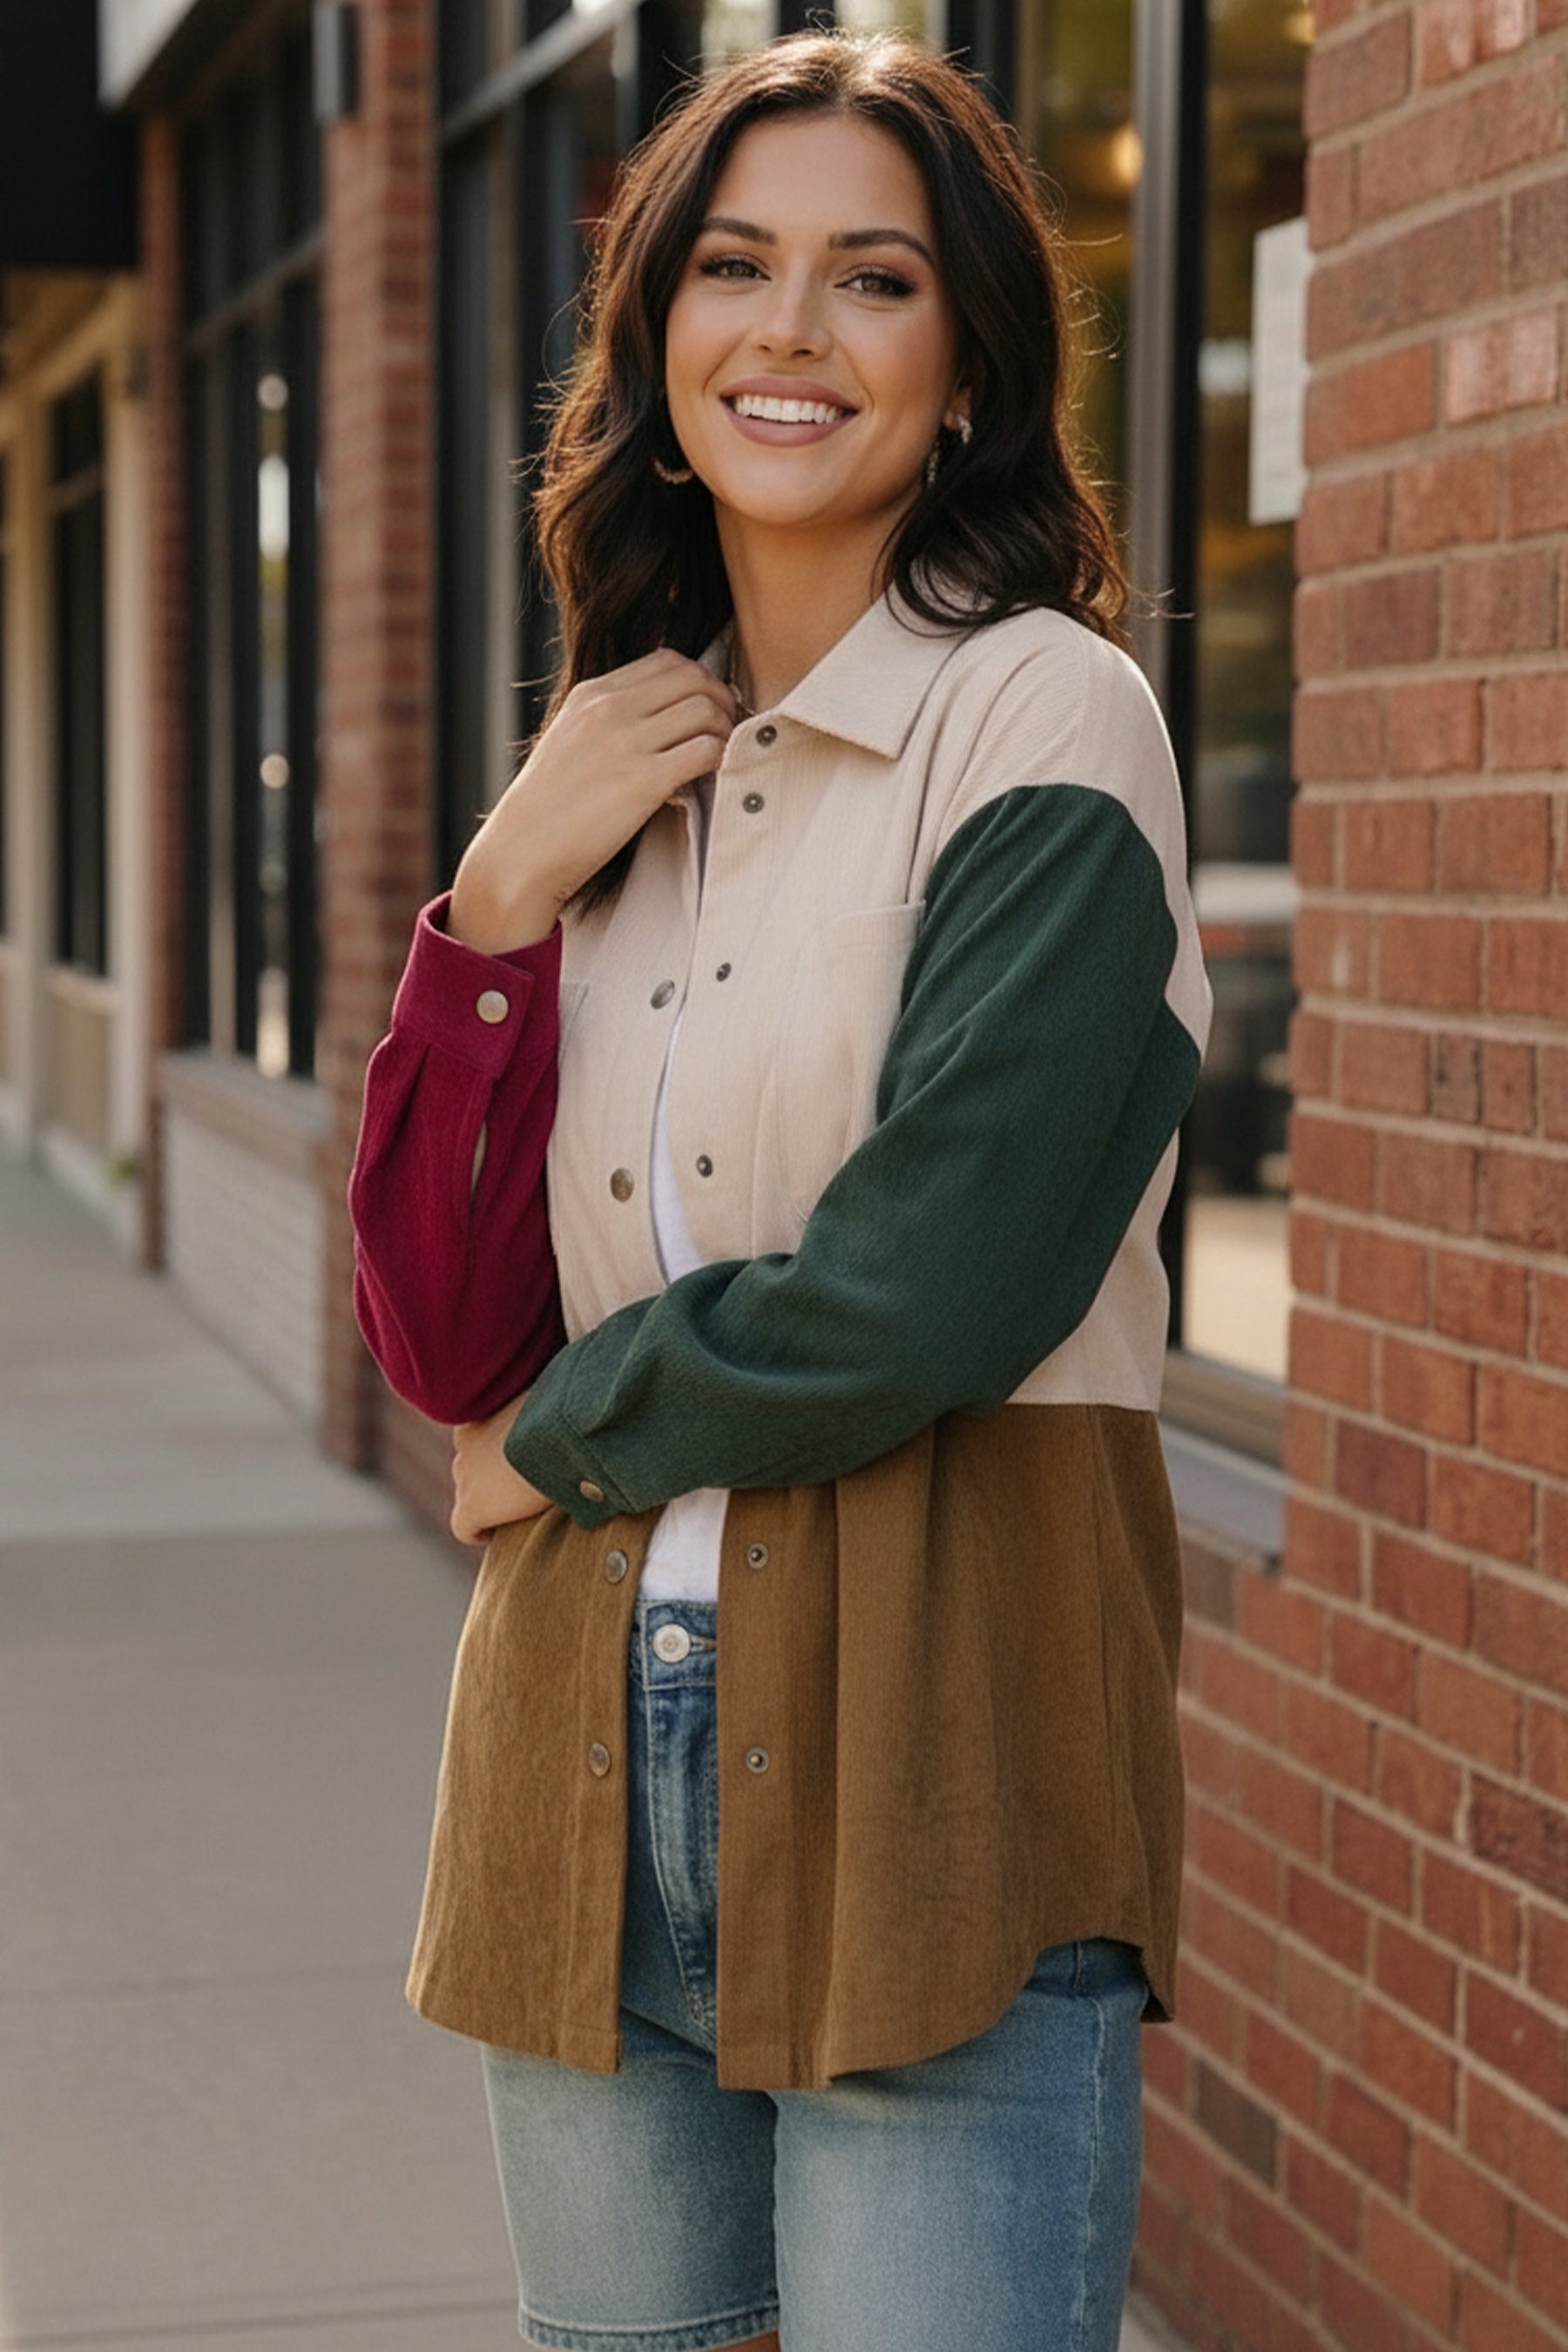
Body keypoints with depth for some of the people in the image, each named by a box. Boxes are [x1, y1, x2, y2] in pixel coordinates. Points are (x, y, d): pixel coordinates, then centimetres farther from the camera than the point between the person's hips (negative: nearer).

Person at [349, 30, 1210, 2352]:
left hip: (931, 1761, -6)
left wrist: (565, 1440, -1)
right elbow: (442, 1342, 6)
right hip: (601, 1775, 6)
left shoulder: (1045, 720, -7)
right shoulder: (618, 783, 12)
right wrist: (504, 904, -4)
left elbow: (931, 1288, -16)